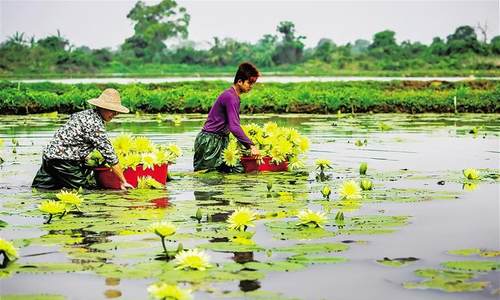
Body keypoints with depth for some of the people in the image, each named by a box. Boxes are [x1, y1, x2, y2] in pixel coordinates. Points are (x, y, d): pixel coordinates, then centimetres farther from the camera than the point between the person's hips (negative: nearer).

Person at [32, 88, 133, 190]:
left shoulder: (86, 113, 12)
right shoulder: (95, 124, -17)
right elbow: (109, 154, -16)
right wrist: (123, 182, -12)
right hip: (62, 160, -10)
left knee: (37, 189, 15)